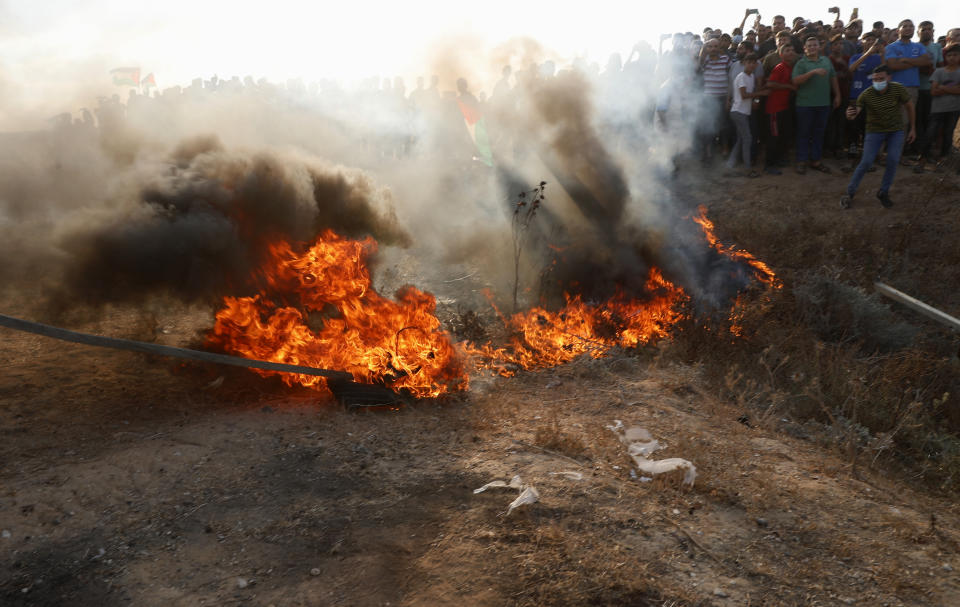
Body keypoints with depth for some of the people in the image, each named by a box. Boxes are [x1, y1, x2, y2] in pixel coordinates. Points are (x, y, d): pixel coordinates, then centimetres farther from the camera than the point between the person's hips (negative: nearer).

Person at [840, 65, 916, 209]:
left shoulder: (898, 89, -15)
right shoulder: (866, 95, -19)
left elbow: (909, 106, 0)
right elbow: (855, 112, -24)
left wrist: (912, 128, 5)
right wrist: (850, 115, -50)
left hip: (896, 131, 1)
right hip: (875, 131, -1)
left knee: (893, 160, -14)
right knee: (866, 162, -13)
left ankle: (883, 192, 6)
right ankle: (850, 193, 1)